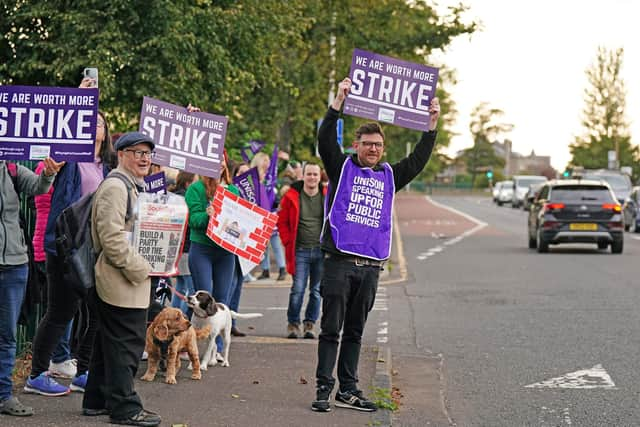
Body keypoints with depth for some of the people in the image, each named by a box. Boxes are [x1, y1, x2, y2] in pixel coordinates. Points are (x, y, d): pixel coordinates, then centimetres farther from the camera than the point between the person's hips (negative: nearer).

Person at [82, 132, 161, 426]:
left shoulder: (132, 186, 20)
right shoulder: (115, 187, -14)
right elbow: (111, 236, -22)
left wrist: (143, 266, 18)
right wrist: (139, 268, -19)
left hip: (132, 278, 11)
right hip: (122, 281, -11)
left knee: (109, 341, 15)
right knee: (127, 343, -7)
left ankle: (97, 400, 23)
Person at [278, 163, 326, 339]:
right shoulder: (292, 196, -1)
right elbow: (282, 221, 5)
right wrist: (288, 242, -2)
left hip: (322, 251, 2)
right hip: (300, 251, -2)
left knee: (316, 290, 6)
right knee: (298, 289, -6)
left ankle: (309, 324, 16)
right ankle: (293, 323, 8)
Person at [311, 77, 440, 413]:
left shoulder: (389, 176, 16)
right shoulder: (342, 167, 5)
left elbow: (418, 160, 14)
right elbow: (325, 140, -8)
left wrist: (432, 124, 8)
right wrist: (339, 102, -16)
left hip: (371, 266, 4)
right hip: (339, 262, -4)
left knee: (355, 332, 11)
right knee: (331, 329, -2)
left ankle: (348, 390, 15)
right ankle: (323, 389, 0)